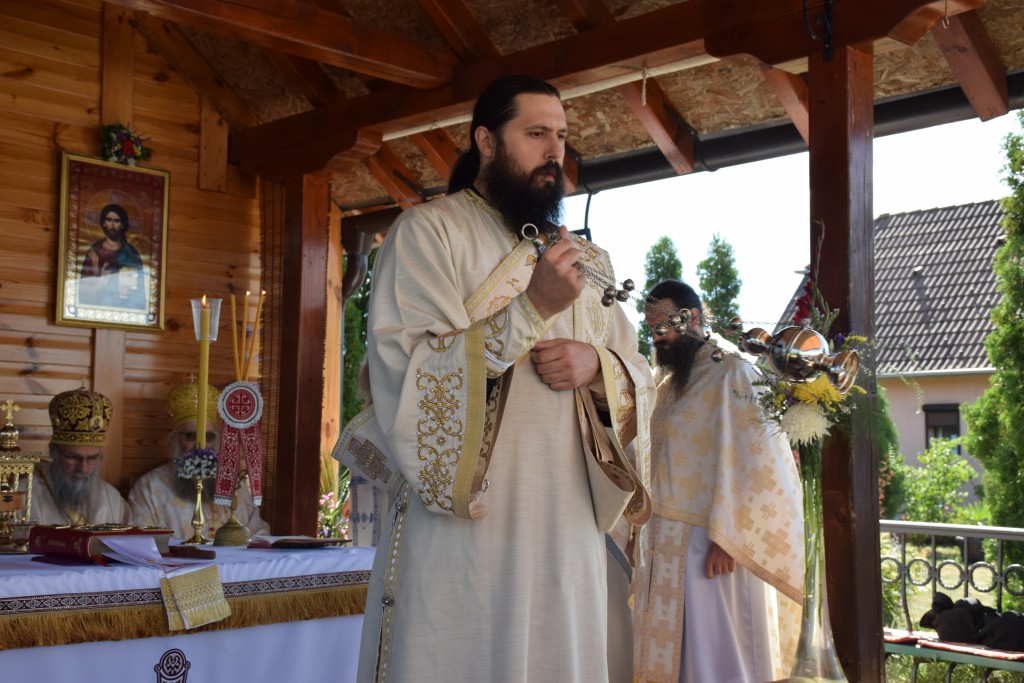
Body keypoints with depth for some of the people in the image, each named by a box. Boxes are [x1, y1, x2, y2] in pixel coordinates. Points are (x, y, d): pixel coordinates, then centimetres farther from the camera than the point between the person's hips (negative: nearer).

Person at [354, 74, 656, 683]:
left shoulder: (582, 259, 17)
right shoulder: (428, 232, -2)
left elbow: (639, 376, 15)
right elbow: (405, 369, -14)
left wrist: (597, 365, -8)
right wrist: (531, 309, -18)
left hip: (566, 529, 5)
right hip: (459, 529, -5)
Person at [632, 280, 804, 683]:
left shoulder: (731, 370, -7)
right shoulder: (667, 382, 17)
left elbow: (751, 458, -15)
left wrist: (726, 537, -20)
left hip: (709, 544, -8)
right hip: (668, 544, 8)